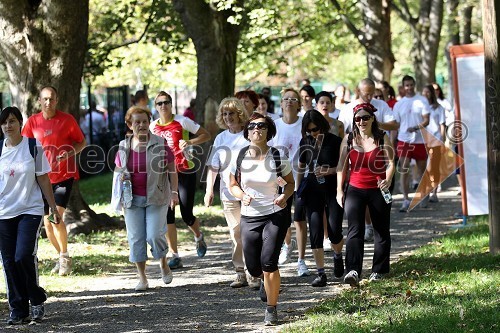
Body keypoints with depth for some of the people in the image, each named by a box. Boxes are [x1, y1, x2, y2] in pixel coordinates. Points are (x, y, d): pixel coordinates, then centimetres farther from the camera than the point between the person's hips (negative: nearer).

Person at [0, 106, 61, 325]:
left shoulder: (33, 147, -2)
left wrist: (54, 208, 3)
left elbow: (43, 179, 3)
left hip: (30, 210, -3)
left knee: (24, 256, -16)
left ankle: (37, 300, 6)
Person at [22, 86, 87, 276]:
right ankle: (61, 257, 26)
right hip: (42, 177, 3)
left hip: (64, 176, -3)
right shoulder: (33, 122, 2)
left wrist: (70, 152, -15)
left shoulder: (67, 120, -4)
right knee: (47, 222, 6)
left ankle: (64, 257, 0)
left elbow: (82, 142, 4)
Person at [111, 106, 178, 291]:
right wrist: (120, 177, 0)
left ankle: (163, 263, 18)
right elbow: (118, 170, 19)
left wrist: (174, 192, -3)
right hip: (132, 199, 3)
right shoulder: (123, 147, 6)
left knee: (154, 235, -12)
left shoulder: (160, 144, -2)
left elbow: (172, 170, 2)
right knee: (136, 238, 1)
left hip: (156, 198, -3)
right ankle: (142, 278, 10)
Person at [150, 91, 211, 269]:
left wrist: (189, 142, -19)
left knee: (187, 215, -4)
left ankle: (198, 237, 31)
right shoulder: (153, 126, 5)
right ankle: (175, 256, 4)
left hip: (185, 172, -4)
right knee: (167, 216, -3)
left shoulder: (181, 121, -6)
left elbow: (206, 135, -3)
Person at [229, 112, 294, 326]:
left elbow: (290, 183, 6)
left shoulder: (277, 157, -7)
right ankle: (267, 281, 44)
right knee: (254, 268, 5)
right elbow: (233, 185, 8)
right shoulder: (240, 157, -3)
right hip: (250, 217, 3)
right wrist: (242, 195, -14)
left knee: (268, 262, -14)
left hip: (275, 215, -3)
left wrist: (284, 196, -15)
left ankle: (271, 309, 3)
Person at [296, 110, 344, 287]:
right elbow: (301, 167, 17)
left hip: (333, 189, -3)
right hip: (313, 190, 3)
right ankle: (321, 273, 2)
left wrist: (329, 171, -18)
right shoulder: (305, 143, 5)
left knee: (334, 230, -9)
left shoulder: (335, 142, -7)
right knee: (315, 231, -3)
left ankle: (338, 256, 25)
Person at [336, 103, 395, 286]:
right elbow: (342, 166, 8)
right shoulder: (349, 139, 4)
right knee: (354, 230, -13)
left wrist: (388, 180, -24)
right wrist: (339, 190, 3)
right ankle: (353, 271, -23)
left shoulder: (382, 138, -1)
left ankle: (379, 271, 21)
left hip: (378, 190, 0)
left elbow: (390, 163, -5)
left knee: (381, 231, 8)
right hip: (355, 189, 0)